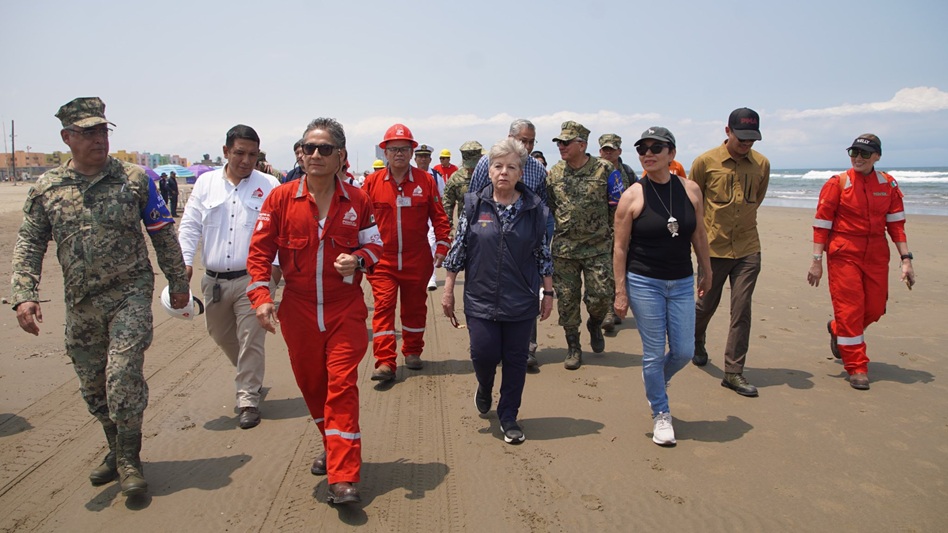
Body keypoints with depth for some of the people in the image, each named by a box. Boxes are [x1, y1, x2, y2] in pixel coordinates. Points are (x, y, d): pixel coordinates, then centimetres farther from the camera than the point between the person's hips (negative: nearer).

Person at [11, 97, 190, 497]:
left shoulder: (134, 179, 0)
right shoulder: (46, 189, 5)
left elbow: (163, 234, 5)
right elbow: (28, 246, 5)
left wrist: (178, 282, 6)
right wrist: (24, 296, -8)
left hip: (130, 294, -3)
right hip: (80, 304, 4)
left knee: (122, 375, -11)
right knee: (92, 386, 11)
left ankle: (129, 459, 6)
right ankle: (118, 450, 31)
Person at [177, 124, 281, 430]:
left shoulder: (268, 185, -1)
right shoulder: (206, 183, 8)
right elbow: (190, 225, 8)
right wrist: (185, 262, -4)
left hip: (252, 279, -4)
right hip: (214, 280, 4)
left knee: (251, 340, -3)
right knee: (222, 335, 18)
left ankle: (248, 399, 10)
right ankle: (251, 378, 41)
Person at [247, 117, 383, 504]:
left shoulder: (357, 201, -1)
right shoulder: (281, 198, -2)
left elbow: (374, 245, 9)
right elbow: (260, 250, -1)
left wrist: (358, 260, -14)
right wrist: (262, 297, -11)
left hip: (346, 310, -2)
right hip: (298, 312, 2)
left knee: (341, 386, -6)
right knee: (311, 383, 15)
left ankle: (343, 477, -1)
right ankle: (333, 446, 40)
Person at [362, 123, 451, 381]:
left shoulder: (425, 180, 0)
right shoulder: (372, 182, -1)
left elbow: (439, 216, 3)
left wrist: (441, 246, -2)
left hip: (417, 259, 1)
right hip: (382, 260, -1)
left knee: (414, 307, 13)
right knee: (383, 307, -6)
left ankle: (413, 352, 30)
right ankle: (385, 362, -4)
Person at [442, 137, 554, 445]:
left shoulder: (534, 208, 1)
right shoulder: (474, 205, -1)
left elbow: (543, 254, 7)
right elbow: (458, 249, 2)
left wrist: (548, 292, 6)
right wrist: (448, 290, 2)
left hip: (521, 302, 1)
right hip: (481, 299, -1)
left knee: (516, 360, 6)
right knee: (484, 353, -5)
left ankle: (508, 417, 25)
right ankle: (485, 387, 31)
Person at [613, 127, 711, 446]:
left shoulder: (690, 190, 0)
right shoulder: (632, 196, -9)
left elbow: (699, 234, 12)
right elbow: (620, 247, -7)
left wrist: (706, 271, 17)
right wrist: (620, 292, -8)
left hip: (682, 283, 3)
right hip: (644, 282, -3)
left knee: (684, 352, 7)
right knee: (654, 353, 3)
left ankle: (656, 381, 40)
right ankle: (661, 414, 22)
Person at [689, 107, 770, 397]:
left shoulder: (762, 164, 1)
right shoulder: (706, 161, -8)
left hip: (748, 248, 2)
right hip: (714, 248, -2)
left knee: (741, 310, 0)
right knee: (706, 304, 11)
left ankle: (734, 372, 8)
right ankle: (696, 342, 42)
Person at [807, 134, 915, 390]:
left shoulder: (888, 185, 5)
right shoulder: (837, 184, -5)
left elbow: (896, 223, 8)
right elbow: (821, 225, -6)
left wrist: (906, 259, 2)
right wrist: (817, 261, -10)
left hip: (876, 256, 4)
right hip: (844, 254, -4)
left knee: (874, 309, 9)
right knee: (849, 309, -5)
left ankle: (837, 330, 39)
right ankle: (856, 367, 5)